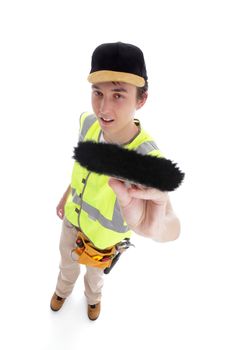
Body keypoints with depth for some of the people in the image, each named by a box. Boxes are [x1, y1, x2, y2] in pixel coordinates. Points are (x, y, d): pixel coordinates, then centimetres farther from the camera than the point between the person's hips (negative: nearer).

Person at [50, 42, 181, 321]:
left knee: (94, 271, 31)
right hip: (73, 217, 3)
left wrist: (155, 227, -82)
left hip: (103, 235, -3)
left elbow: (172, 227, -58)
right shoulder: (89, 122, -26)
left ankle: (93, 297, 68)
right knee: (67, 264, 32)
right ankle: (63, 290, 69)